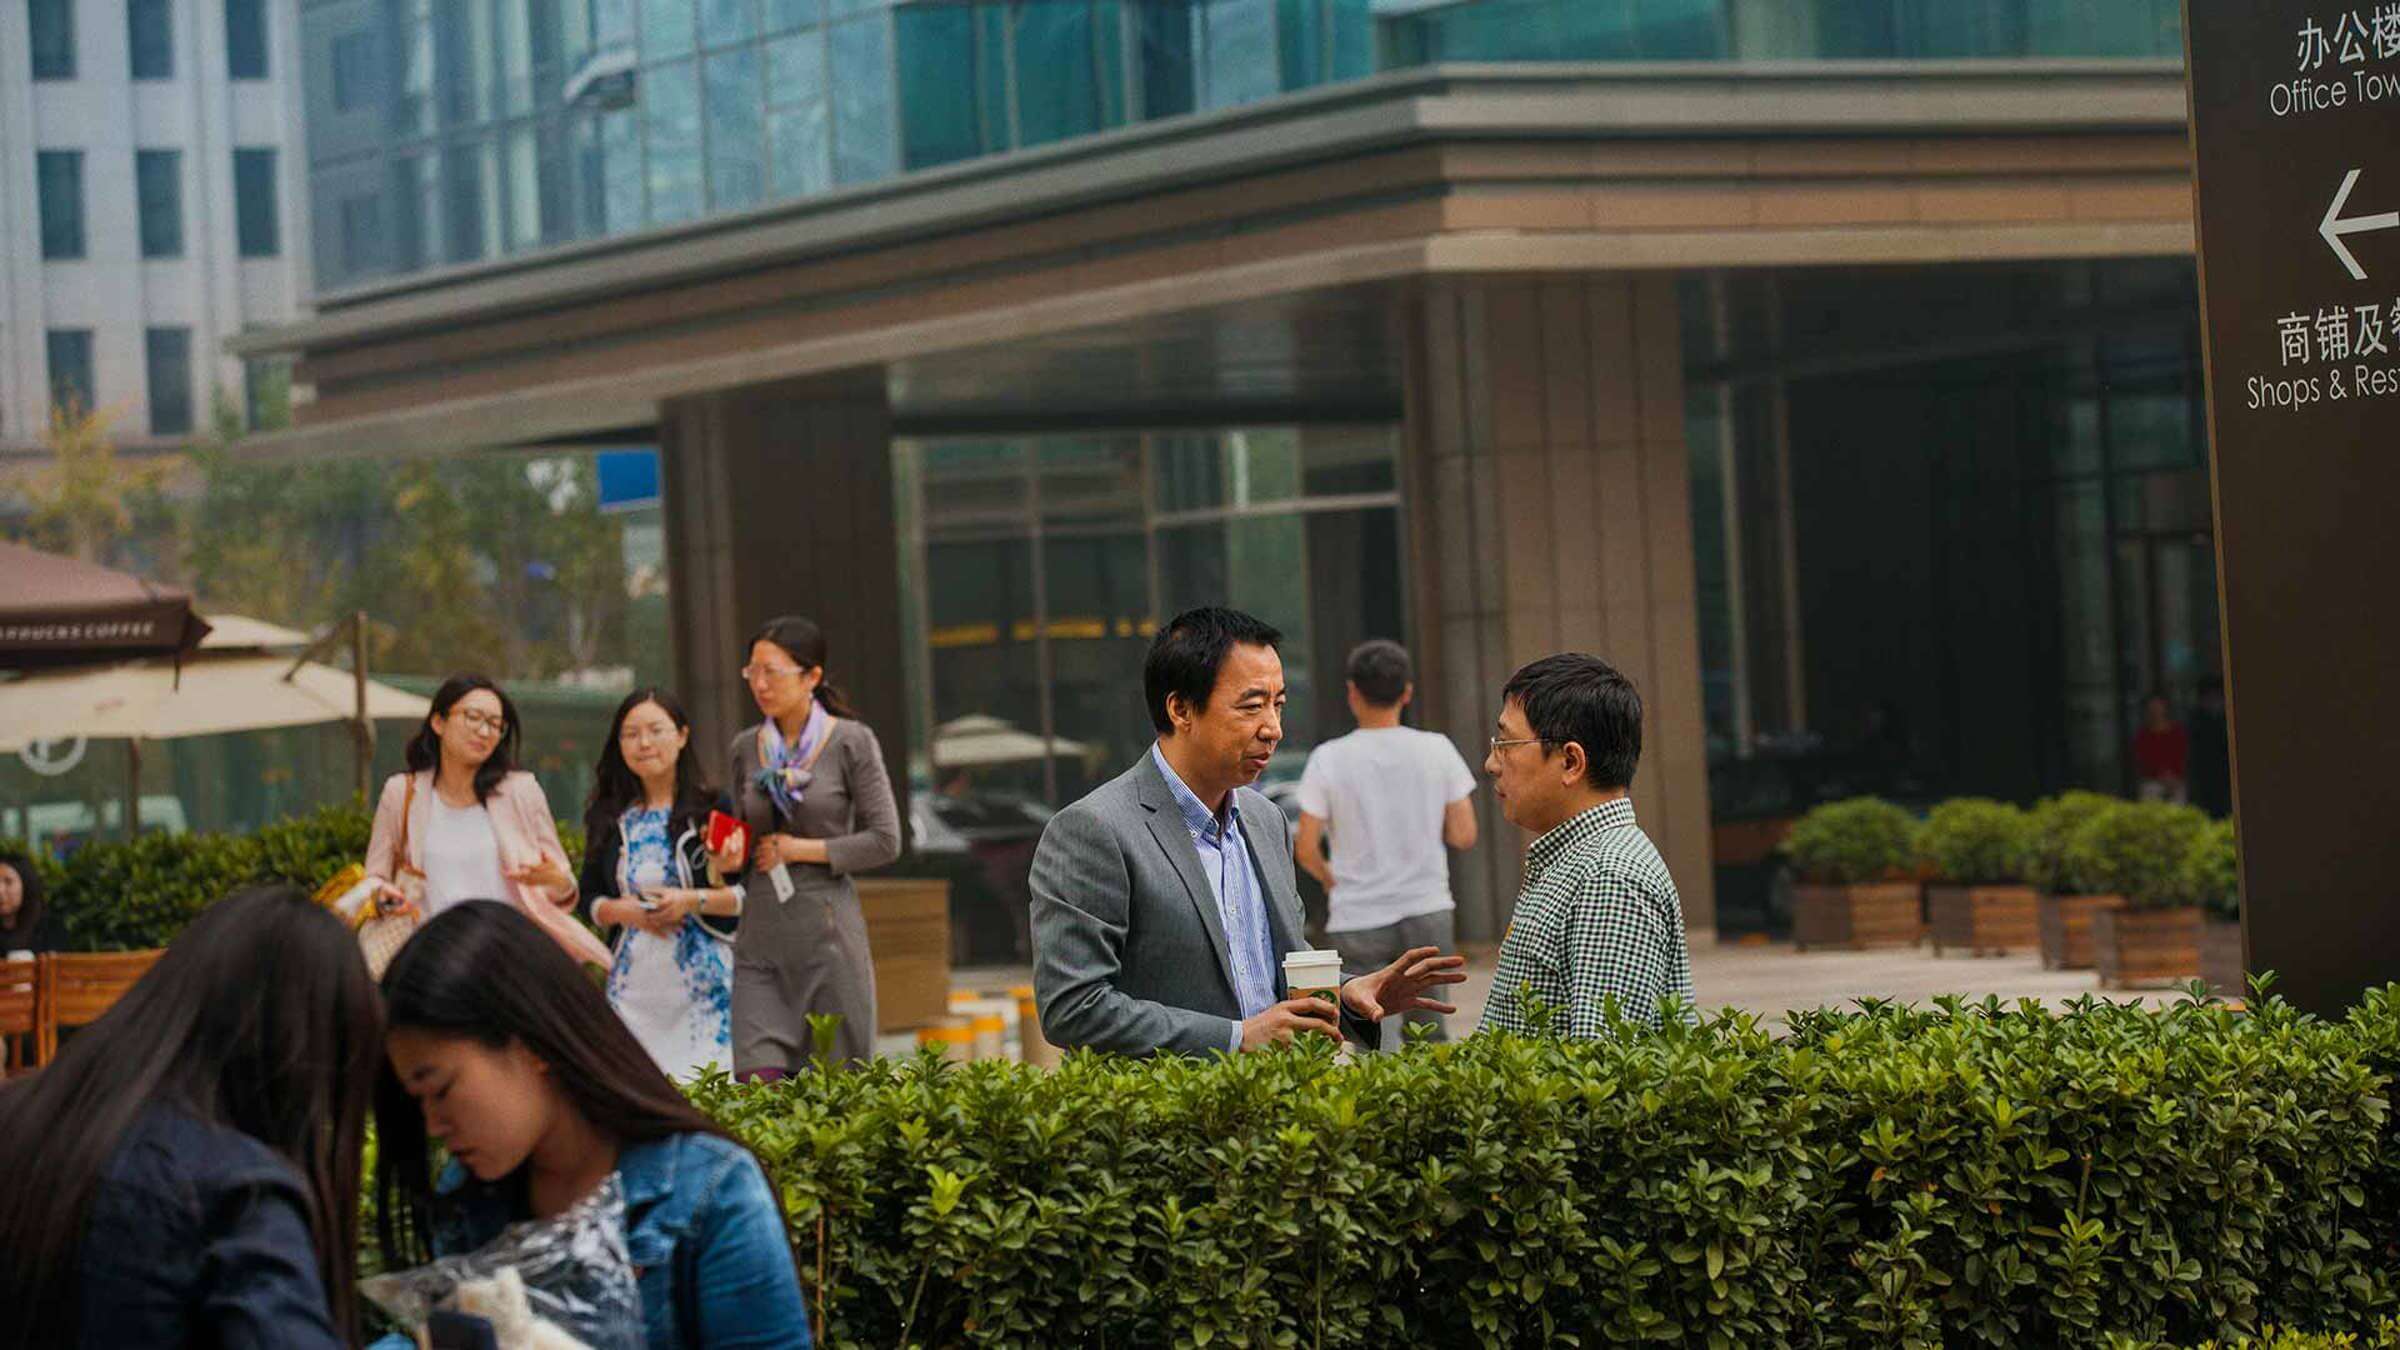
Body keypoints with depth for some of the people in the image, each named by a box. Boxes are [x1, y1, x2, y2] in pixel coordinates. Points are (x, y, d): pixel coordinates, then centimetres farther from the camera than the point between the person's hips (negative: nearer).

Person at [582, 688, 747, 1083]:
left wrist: (694, 901, -16)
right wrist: (624, 910, -6)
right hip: (634, 982, 3)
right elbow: (587, 898, 14)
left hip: (703, 980, -3)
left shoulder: (713, 808, 0)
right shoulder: (608, 818, 12)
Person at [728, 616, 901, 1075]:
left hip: (827, 931, -3)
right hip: (761, 935, 4)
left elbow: (885, 841, -6)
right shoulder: (746, 748, 10)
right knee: (757, 1079, -8)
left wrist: (802, 849, -10)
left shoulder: (851, 742, -3)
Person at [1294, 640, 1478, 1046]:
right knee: (1428, 1037, 13)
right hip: (1427, 910, 2)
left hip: (1358, 921, -2)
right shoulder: (1437, 750, -2)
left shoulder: (1328, 759, -6)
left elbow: (1307, 850, -7)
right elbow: (1464, 836, 0)